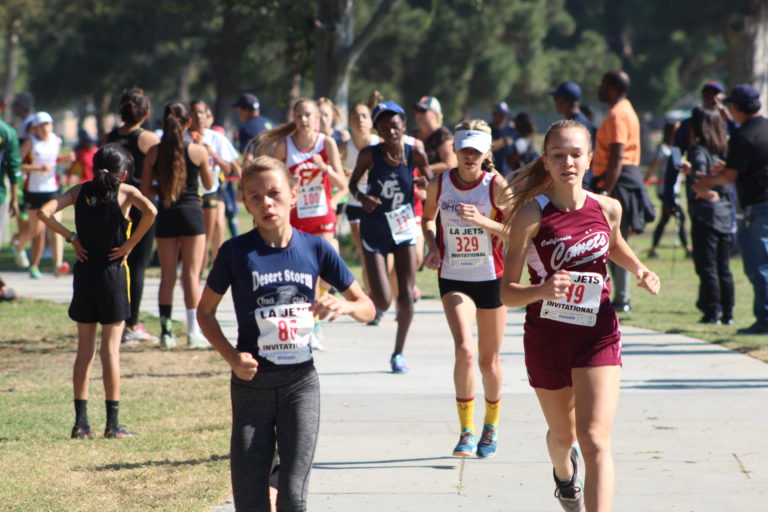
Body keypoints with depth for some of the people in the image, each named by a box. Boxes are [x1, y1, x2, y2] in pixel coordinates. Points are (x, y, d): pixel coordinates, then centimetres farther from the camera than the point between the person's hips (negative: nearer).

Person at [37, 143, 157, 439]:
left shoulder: (81, 191, 5)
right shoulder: (125, 192, -4)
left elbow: (44, 212, -6)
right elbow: (150, 211, -23)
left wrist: (71, 237, 1)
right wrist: (131, 243, -12)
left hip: (84, 270, 3)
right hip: (112, 271, -3)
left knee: (84, 348, 9)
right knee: (110, 347, 0)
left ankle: (81, 422, 8)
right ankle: (112, 423, 1)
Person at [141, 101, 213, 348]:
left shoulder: (153, 152, -2)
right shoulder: (198, 151, -7)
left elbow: (145, 189, 2)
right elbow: (209, 184, 5)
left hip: (165, 216, 2)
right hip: (191, 213, -2)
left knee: (167, 275, 9)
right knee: (191, 274, 2)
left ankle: (166, 330, 8)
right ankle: (193, 332, 2)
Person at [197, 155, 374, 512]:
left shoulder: (315, 249, 0)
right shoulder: (236, 252, -5)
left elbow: (367, 308, 6)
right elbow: (205, 312, 6)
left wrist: (343, 306, -17)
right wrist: (231, 356, -9)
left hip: (300, 381, 1)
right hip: (252, 385, -1)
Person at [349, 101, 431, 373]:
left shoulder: (414, 154, -10)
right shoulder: (369, 155, -14)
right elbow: (353, 182, 0)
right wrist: (360, 196, -20)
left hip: (404, 230, 1)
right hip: (374, 232, -1)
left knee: (406, 297, -4)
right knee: (382, 302, -10)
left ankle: (398, 353, 17)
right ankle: (370, 302, 29)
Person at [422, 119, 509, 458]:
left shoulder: (496, 186, -9)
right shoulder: (439, 184, -3)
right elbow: (428, 218, 16)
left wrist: (482, 221, -25)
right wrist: (433, 247, -2)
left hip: (492, 278, 0)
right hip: (453, 279, 0)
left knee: (489, 360, 11)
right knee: (464, 350, -20)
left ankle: (491, 427, 35)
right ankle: (466, 432, -10)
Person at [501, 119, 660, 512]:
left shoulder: (607, 209, -4)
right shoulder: (531, 215, -14)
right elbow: (507, 292, -16)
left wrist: (640, 270, 3)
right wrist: (541, 291, -35)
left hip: (598, 335, 0)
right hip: (546, 336, 0)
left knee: (595, 440, -15)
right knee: (563, 434, 21)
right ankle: (564, 472, 58)